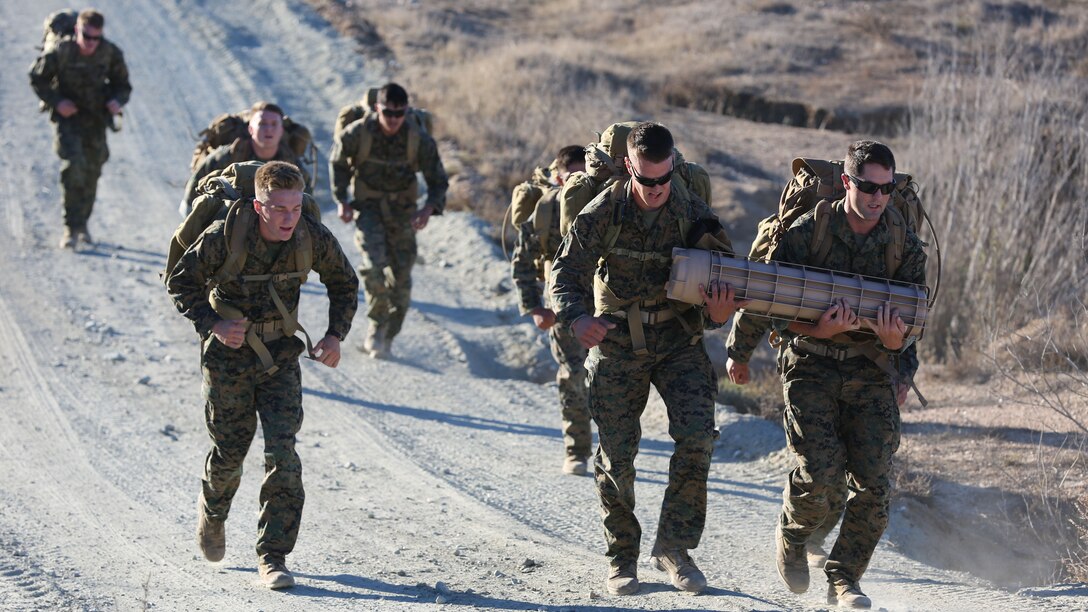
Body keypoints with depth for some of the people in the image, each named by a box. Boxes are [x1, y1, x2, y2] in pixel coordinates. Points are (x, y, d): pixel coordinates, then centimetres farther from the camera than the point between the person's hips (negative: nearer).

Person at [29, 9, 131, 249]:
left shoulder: (111, 54, -11)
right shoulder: (60, 52, -18)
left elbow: (122, 84, 4)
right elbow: (37, 78, -5)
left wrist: (117, 101, -17)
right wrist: (56, 101, -17)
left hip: (96, 120, 3)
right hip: (68, 115, -3)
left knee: (91, 173, 9)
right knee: (74, 165, -21)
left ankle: (82, 223, 31)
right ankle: (71, 228, -16)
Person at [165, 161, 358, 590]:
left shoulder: (313, 239, -14)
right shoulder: (224, 236, -23)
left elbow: (344, 284, 5)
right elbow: (180, 282, -9)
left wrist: (335, 336, -6)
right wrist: (213, 324, -22)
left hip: (280, 357, 1)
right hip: (228, 355, -1)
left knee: (282, 455, -12)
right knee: (230, 452, 10)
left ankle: (273, 557, -5)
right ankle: (212, 512, 45)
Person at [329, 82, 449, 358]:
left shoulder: (420, 141, -14)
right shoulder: (357, 134, -16)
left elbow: (438, 180, -4)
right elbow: (337, 163, 5)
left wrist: (430, 208, -21)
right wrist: (341, 200, -1)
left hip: (402, 211, 2)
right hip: (368, 208, -2)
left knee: (401, 277, 2)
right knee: (374, 264, -23)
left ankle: (387, 336, 19)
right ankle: (377, 324, -6)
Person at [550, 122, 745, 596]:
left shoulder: (695, 215, -8)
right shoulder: (603, 213, -10)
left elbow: (725, 280, -2)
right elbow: (566, 273, -6)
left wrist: (719, 311, -26)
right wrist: (575, 316, -28)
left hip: (678, 343, 0)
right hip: (617, 346, 0)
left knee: (698, 437, -17)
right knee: (615, 455, 0)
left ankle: (674, 547, -2)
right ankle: (622, 558, 18)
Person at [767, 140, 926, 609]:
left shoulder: (906, 248, -1)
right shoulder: (805, 233, -9)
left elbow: (911, 323, 2)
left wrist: (893, 341, -22)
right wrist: (819, 330, -26)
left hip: (870, 370, 3)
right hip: (811, 365, -3)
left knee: (874, 483, -8)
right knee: (821, 472, -16)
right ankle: (791, 538, 17)